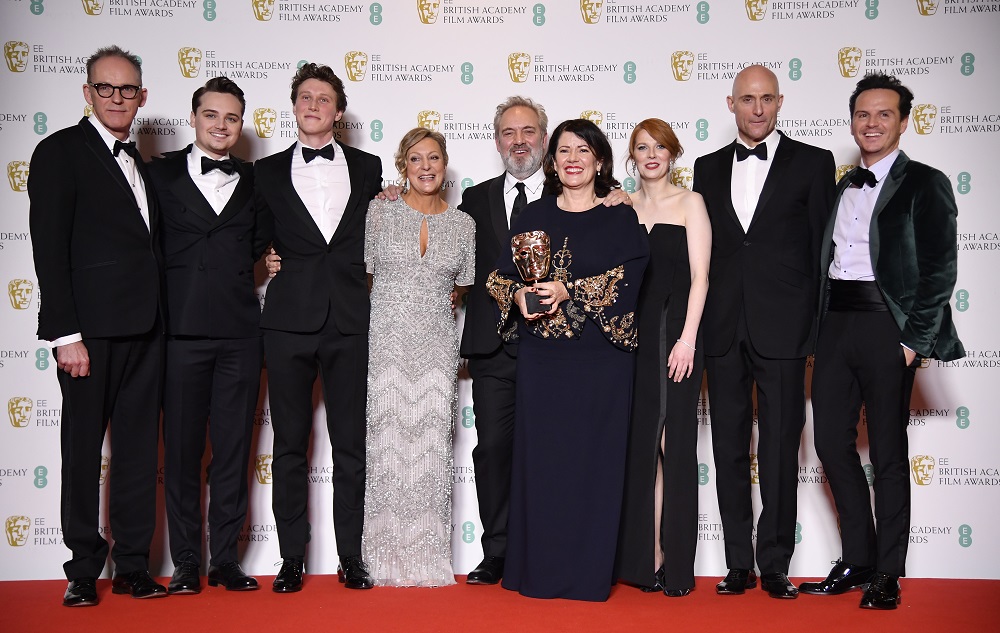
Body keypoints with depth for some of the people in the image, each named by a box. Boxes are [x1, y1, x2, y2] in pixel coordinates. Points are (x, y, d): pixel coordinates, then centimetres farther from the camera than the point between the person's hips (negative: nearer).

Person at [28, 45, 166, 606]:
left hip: (145, 328, 6)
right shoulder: (61, 151, -2)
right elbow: (50, 249, -10)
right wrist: (66, 334, -17)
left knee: (140, 447, 9)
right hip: (91, 327, -6)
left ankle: (133, 564, 18)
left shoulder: (139, 164, 18)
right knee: (84, 447, 4)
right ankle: (84, 569, 15)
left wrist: (161, 320, 8)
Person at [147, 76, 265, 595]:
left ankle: (226, 558, 16)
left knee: (234, 450, 6)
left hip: (240, 332, 2)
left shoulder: (256, 180, 12)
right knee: (181, 450, 4)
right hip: (181, 331, -2)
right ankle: (186, 563, 14)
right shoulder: (161, 174, 6)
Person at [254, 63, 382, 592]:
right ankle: (291, 558, 15)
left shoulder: (367, 167, 11)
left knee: (351, 444, 4)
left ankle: (350, 556, 15)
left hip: (350, 321, 0)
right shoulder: (268, 171, 11)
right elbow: (259, 241, 12)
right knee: (289, 444, 5)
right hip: (289, 320, 0)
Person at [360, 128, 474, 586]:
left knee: (433, 447, 1)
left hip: (438, 349, 2)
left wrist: (434, 300, 7)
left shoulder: (463, 224, 8)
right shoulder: (380, 211, 3)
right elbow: (361, 273, 7)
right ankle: (389, 559, 9)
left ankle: (430, 559, 11)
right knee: (388, 443, -2)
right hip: (387, 345, -1)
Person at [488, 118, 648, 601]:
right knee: (538, 457, 2)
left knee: (593, 460, 1)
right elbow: (502, 274, 8)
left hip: (599, 360, -2)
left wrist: (570, 291, -19)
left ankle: (589, 573, 13)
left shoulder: (620, 218, 5)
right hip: (540, 357, 2)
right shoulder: (533, 216, 13)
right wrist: (519, 295, -13)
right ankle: (538, 569, 14)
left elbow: (626, 283, -9)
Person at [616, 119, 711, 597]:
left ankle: (675, 564, 6)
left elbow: (699, 276, -4)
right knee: (639, 445, 4)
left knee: (673, 444, -1)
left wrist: (687, 338, -11)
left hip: (674, 333, -3)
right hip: (631, 335, 3)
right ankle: (644, 557, 11)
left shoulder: (689, 203, 3)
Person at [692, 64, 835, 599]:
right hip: (723, 329, 3)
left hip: (782, 329, -3)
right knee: (729, 449, 8)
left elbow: (822, 248, 2)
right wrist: (696, 326, 6)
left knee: (779, 450, 2)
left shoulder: (812, 163, 4)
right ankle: (739, 563, 18)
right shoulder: (707, 168, 13)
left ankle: (775, 564, 13)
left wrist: (816, 326, -3)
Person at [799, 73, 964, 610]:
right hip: (835, 325, 6)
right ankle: (857, 559, 21)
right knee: (832, 442, 6)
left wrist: (915, 340, -13)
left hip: (887, 328, -5)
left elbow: (940, 269, -7)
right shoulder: (842, 187, 17)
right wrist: (818, 329, 6)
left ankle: (888, 572, 15)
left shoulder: (924, 184, -1)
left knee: (888, 452, 2)